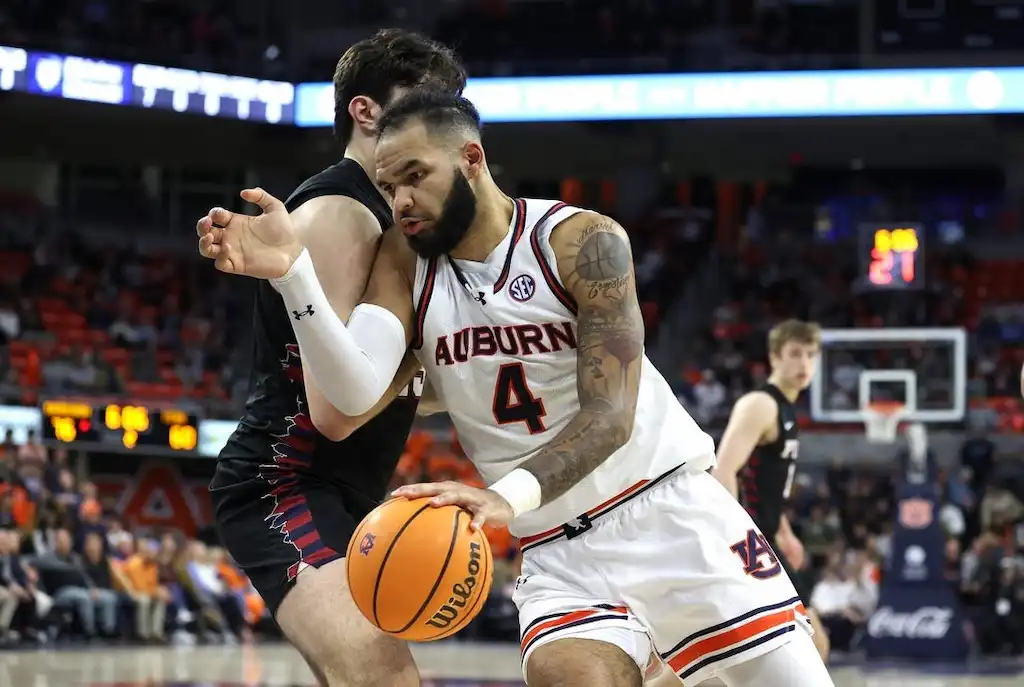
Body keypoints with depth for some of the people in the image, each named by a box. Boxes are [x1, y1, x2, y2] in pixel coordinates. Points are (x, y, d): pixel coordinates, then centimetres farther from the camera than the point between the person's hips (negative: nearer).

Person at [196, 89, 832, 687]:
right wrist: (292, 272, -31)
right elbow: (357, 391, -17)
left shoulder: (582, 241, -12)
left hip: (667, 506, -2)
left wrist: (510, 496, -36)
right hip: (559, 552, 2)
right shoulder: (405, 262, -1)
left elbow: (609, 416, -20)